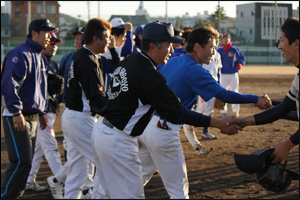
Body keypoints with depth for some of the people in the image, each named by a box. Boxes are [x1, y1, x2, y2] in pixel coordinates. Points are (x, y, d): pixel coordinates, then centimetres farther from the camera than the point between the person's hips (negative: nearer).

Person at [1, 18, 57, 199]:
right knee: (21, 160, -15)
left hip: (32, 116, 9)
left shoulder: (42, 58, 18)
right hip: (16, 117, -9)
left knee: (26, 161, 9)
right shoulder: (20, 54, -12)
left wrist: (42, 112, 22)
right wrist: (16, 112, -22)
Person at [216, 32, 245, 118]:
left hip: (233, 74, -1)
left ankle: (236, 111, 13)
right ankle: (223, 111, 9)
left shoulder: (234, 48, -5)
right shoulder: (219, 49, 0)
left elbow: (241, 57, 0)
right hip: (223, 74, 1)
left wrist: (239, 64, -18)